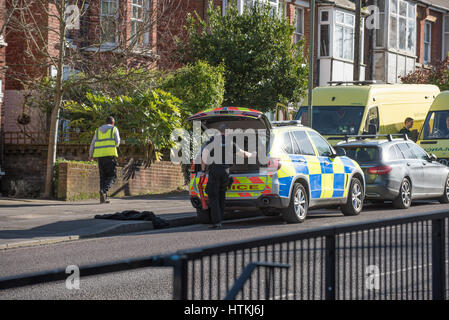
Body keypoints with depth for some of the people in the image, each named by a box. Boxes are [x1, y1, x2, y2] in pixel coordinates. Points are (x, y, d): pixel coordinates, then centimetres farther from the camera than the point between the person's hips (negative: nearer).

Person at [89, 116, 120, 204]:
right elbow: (117, 142, -2)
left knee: (103, 177, 10)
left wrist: (90, 155, 27)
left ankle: (103, 198, 2)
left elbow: (92, 144, 15)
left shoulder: (98, 130, 17)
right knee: (112, 176, 0)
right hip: (110, 154, -4)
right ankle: (104, 190, -25)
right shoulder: (114, 129, 6)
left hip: (100, 155, 4)